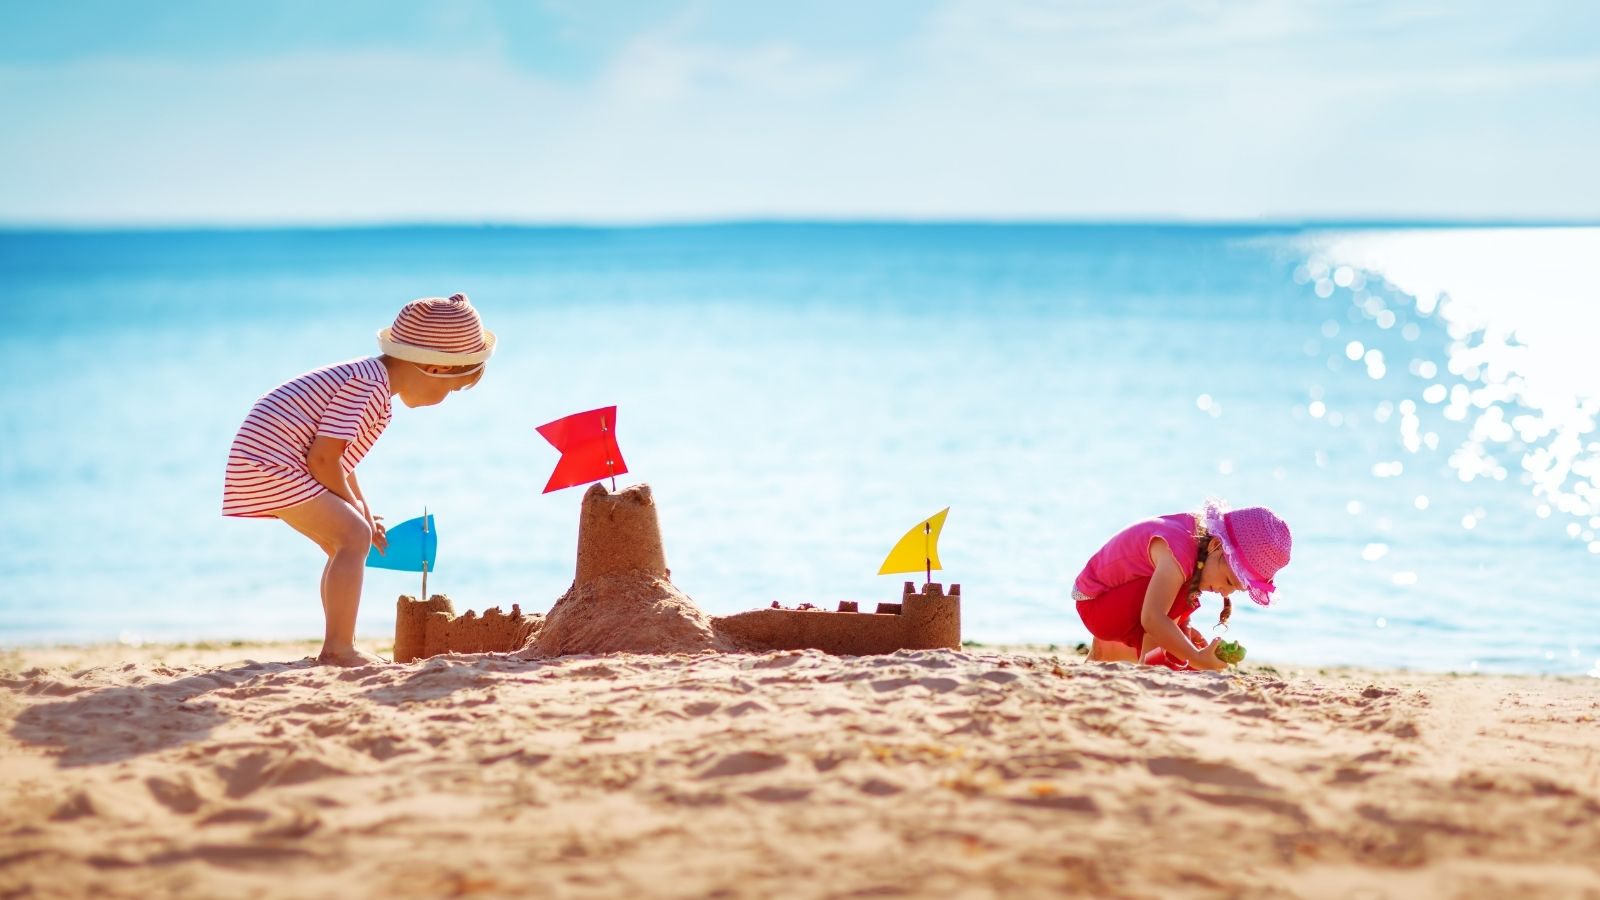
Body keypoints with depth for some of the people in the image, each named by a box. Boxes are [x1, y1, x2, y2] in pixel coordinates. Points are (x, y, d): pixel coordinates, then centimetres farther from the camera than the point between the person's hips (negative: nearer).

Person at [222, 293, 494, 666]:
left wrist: (361, 510, 20)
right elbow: (323, 458, -22)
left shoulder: (369, 381, 14)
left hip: (266, 464, 11)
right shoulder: (367, 384, -19)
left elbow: (336, 455, 23)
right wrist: (354, 507, -7)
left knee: (344, 545, 16)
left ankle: (335, 649, 20)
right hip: (271, 463, -11)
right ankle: (339, 648, -19)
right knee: (354, 536, -17)